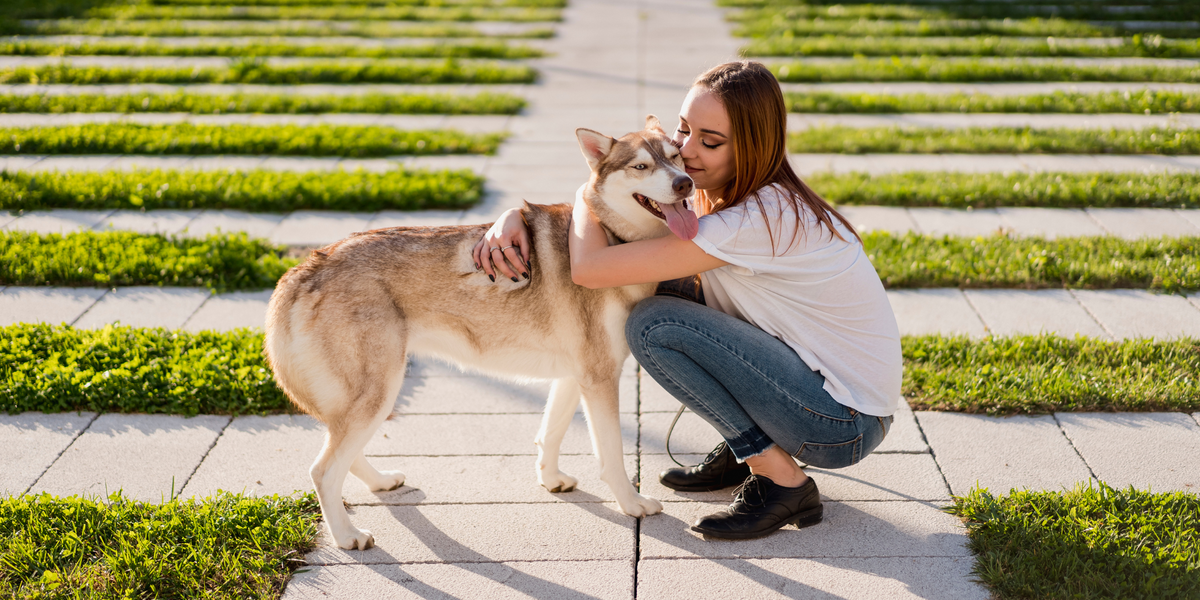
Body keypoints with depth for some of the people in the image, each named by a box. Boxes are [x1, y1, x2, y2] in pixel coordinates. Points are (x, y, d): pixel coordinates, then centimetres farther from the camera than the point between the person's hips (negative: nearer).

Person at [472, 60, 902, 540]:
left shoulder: (760, 220, -26)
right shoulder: (716, 195, 2)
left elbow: (589, 269, -27)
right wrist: (516, 216, -10)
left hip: (847, 425, -9)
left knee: (653, 323, -17)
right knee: (668, 290, 4)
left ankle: (783, 481, -7)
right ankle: (745, 450, 14)